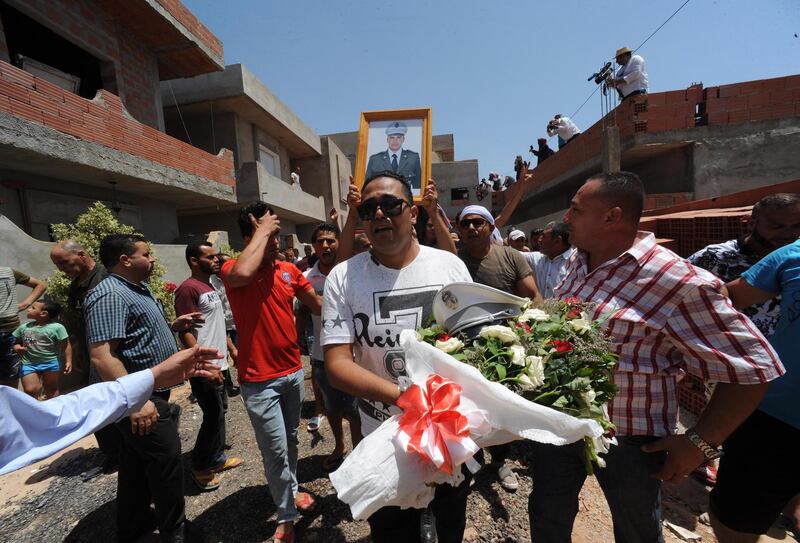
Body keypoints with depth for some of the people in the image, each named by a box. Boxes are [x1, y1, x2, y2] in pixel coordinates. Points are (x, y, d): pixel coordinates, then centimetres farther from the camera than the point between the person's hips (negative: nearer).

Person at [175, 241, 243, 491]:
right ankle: (200, 467, 21)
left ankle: (216, 458, 34)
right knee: (213, 416, 1)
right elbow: (185, 332, -21)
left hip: (218, 363, 9)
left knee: (219, 413, 18)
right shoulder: (188, 288, -16)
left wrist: (231, 348, 19)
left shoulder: (210, 287, 13)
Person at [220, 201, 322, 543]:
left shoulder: (289, 270, 2)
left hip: (293, 371, 5)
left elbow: (319, 306, 8)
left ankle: (291, 490, 48)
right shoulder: (232, 269, -11)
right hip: (259, 380, -5)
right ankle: (286, 515, 30)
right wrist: (261, 231, -25)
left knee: (291, 441, 23)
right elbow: (243, 273, -37)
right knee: (275, 450, 5)